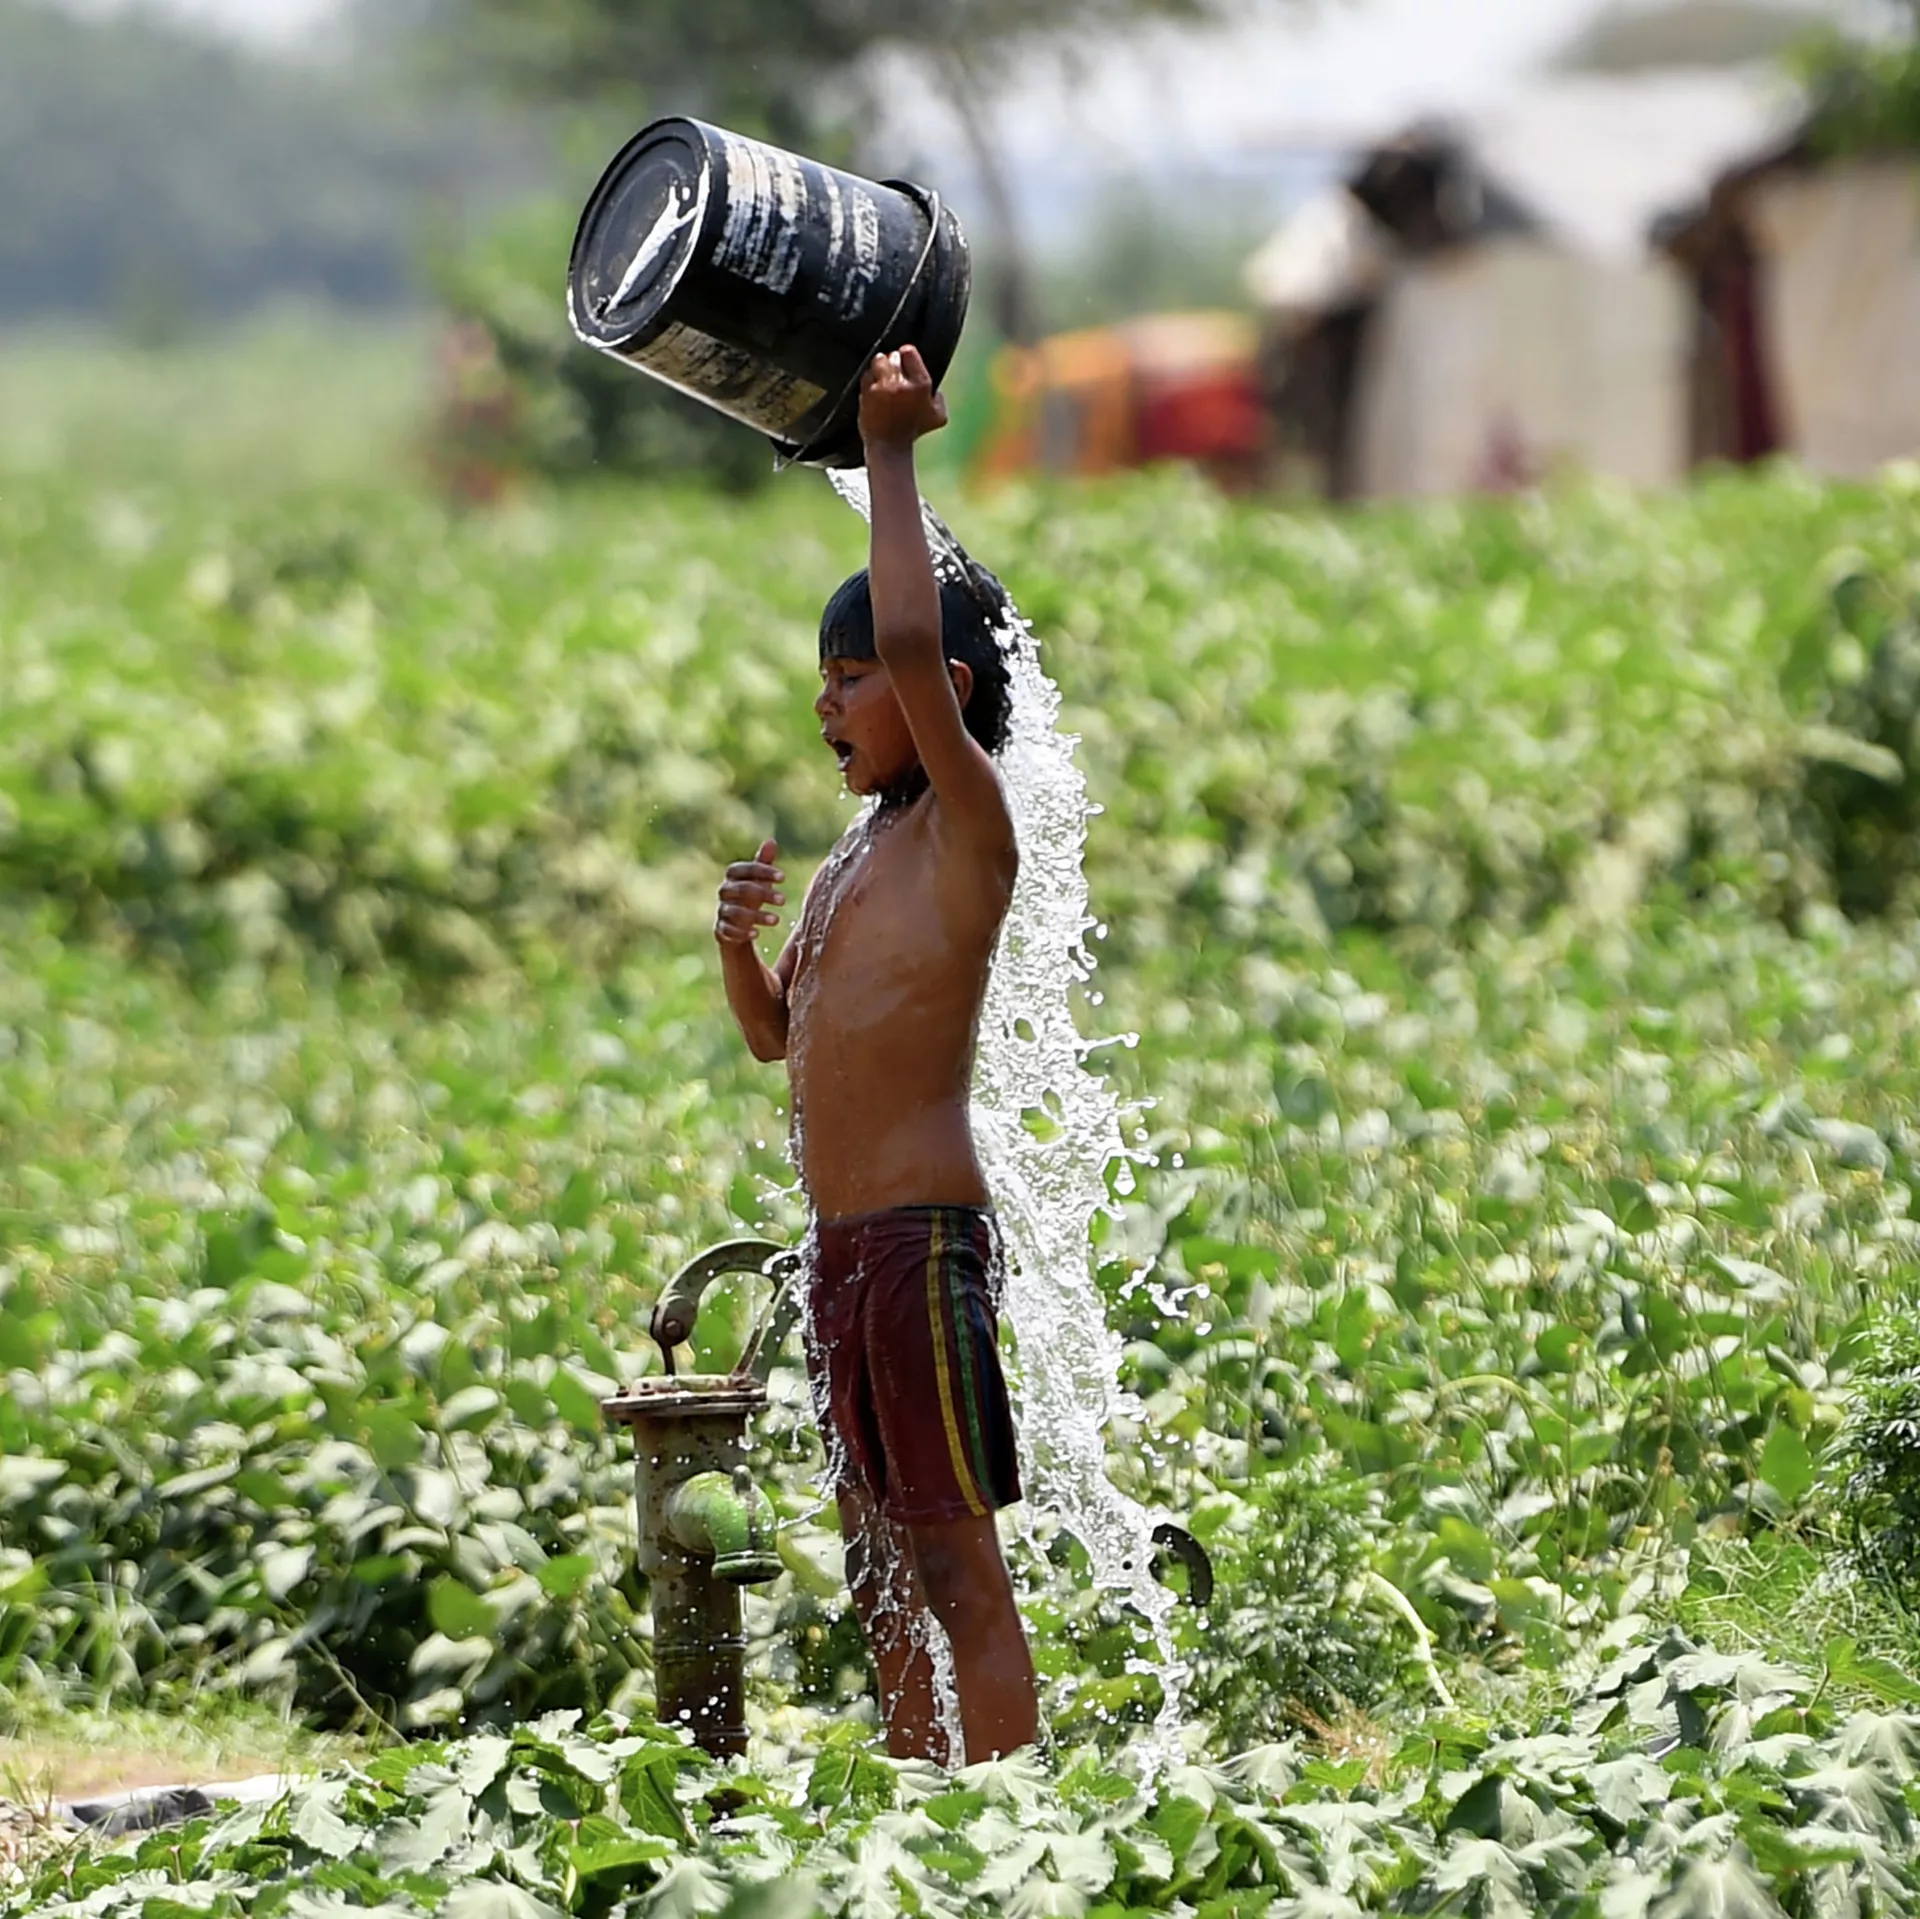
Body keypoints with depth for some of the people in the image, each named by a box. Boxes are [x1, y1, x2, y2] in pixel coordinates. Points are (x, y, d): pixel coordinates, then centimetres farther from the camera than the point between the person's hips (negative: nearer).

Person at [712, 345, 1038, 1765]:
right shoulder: (858, 850, 18)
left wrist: (893, 450, -16)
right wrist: (741, 939, 6)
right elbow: (778, 1034, 27)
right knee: (884, 1566, 12)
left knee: (958, 1560, -9)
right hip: (843, 1247, 9)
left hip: (924, 1235, -9)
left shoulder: (968, 821, -8)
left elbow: (914, 644, -24)